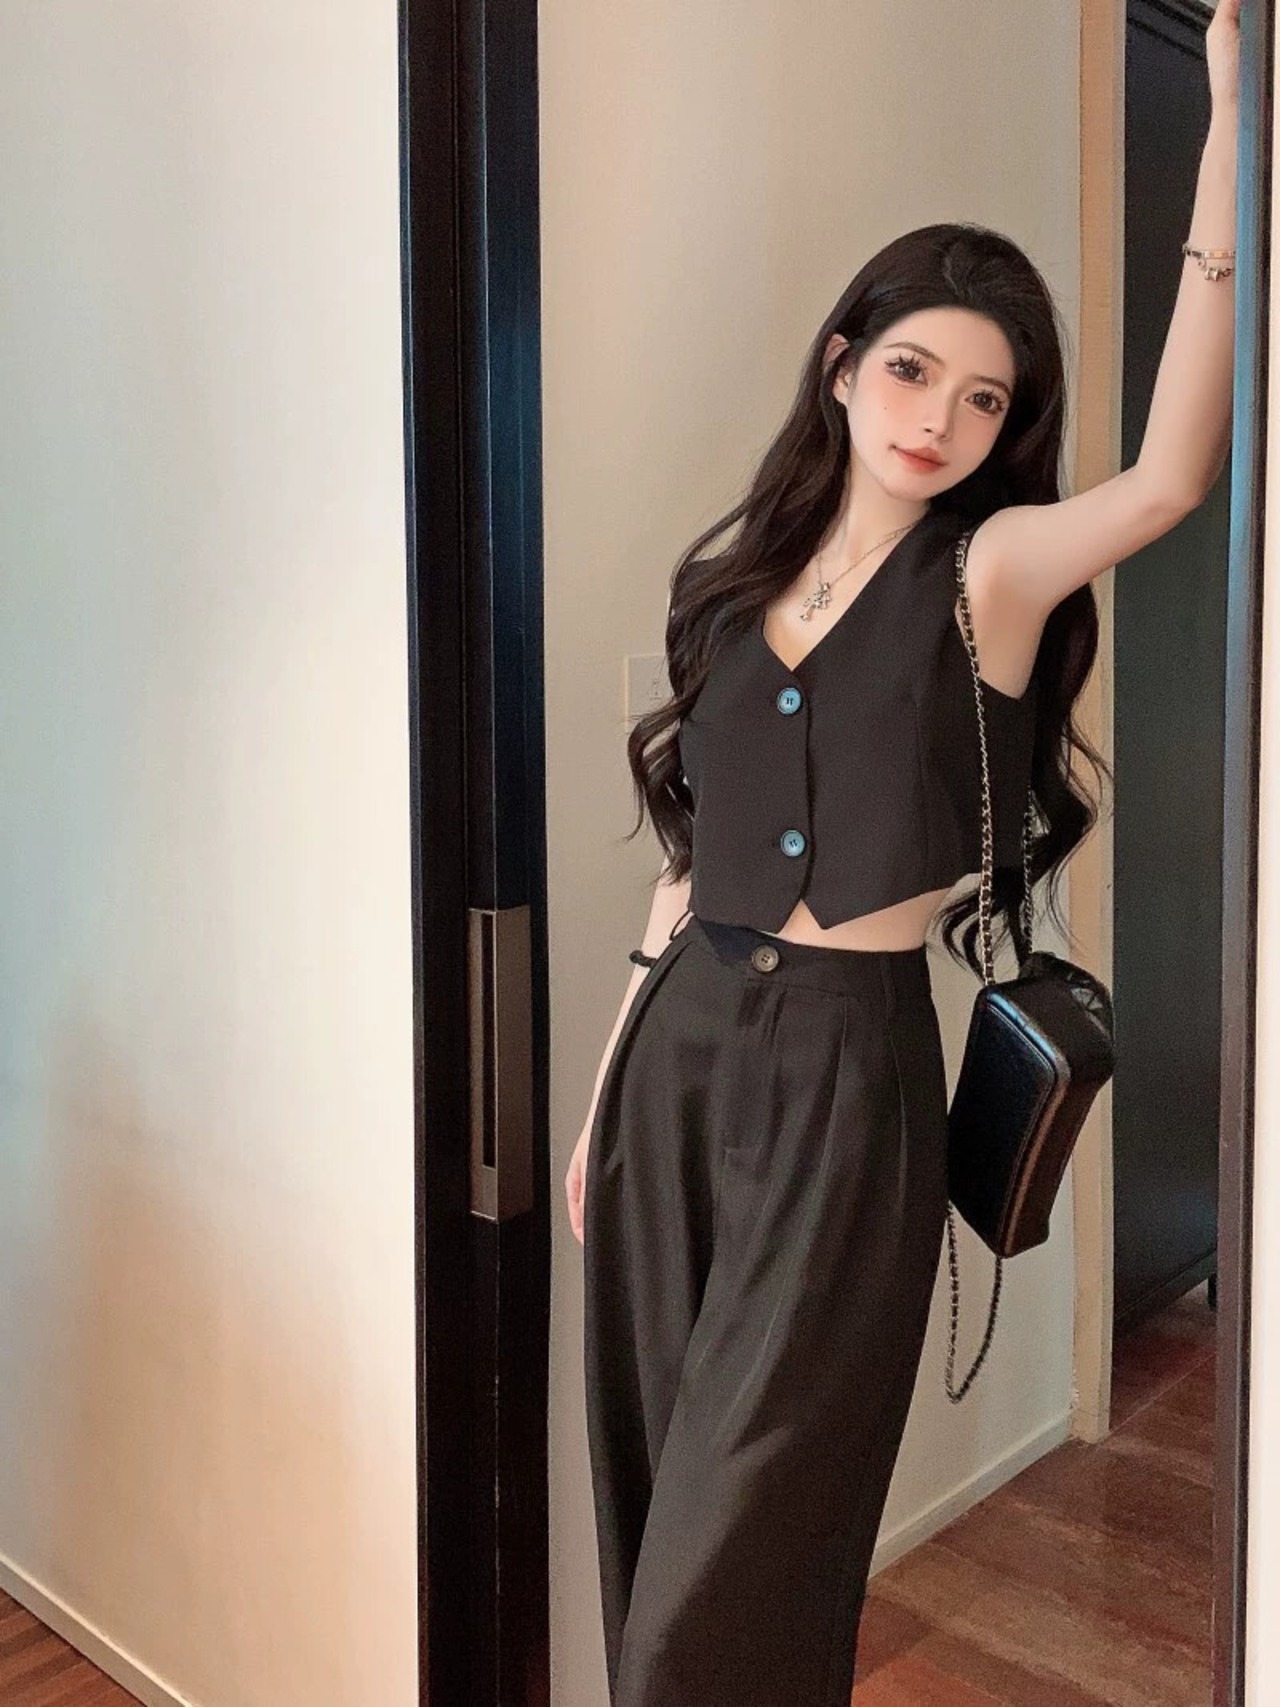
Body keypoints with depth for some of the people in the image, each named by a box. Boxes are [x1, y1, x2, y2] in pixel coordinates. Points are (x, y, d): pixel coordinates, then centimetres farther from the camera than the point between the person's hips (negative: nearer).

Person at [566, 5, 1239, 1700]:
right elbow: (687, 866, 11)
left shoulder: (991, 572, -4)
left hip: (847, 1063, -5)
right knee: (653, 1490, 17)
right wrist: (606, 1094, 13)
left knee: (729, 1564, 6)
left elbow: (1174, 474, -25)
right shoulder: (730, 581, 8)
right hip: (680, 1045, 5)